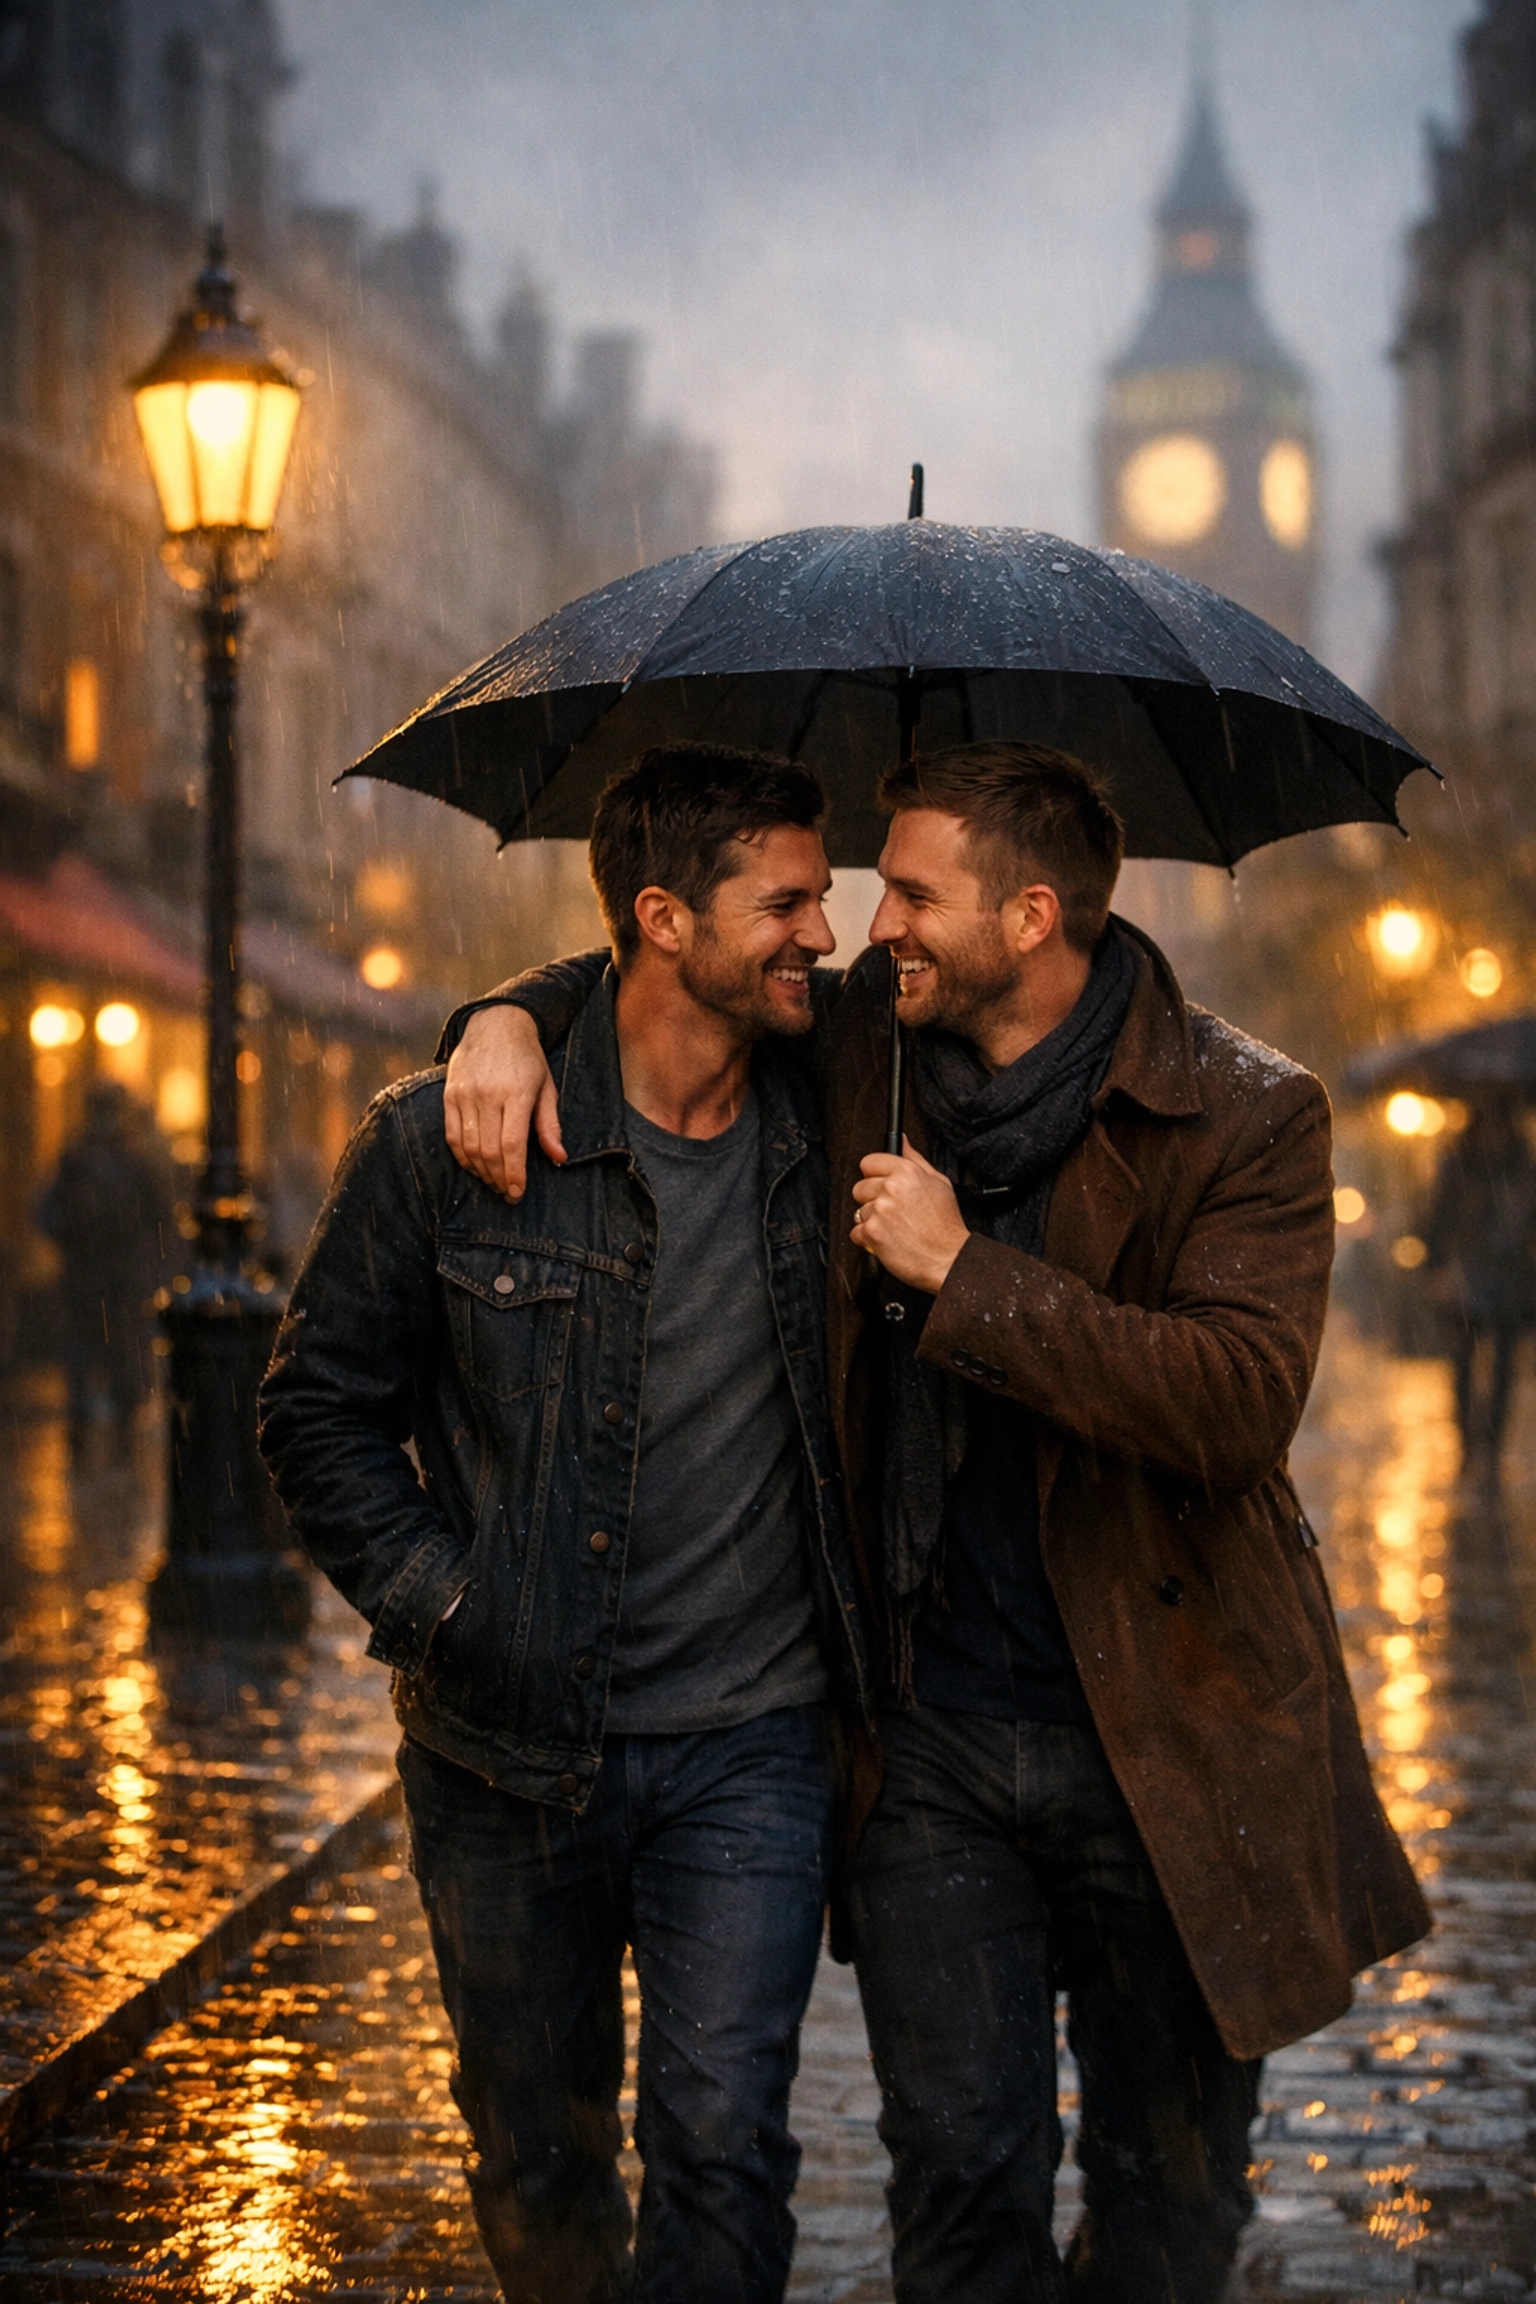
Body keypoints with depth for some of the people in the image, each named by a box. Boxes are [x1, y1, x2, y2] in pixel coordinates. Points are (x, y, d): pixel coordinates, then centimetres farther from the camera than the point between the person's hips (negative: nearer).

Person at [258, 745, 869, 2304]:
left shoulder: (826, 1125, 0)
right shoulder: (444, 1145, -9)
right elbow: (321, 1407, 1)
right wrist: (435, 1603, -8)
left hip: (748, 1748, 1)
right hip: (506, 1749, -1)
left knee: (721, 2141, -9)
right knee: (536, 2154, 13)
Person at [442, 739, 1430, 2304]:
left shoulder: (1246, 1117, -10)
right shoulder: (857, 1044, 4)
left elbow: (1240, 1399, -23)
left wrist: (964, 1271, -22)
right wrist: (511, 1016, -1)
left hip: (1167, 1743, -3)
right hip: (930, 1734, 3)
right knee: (960, 2175, 4)